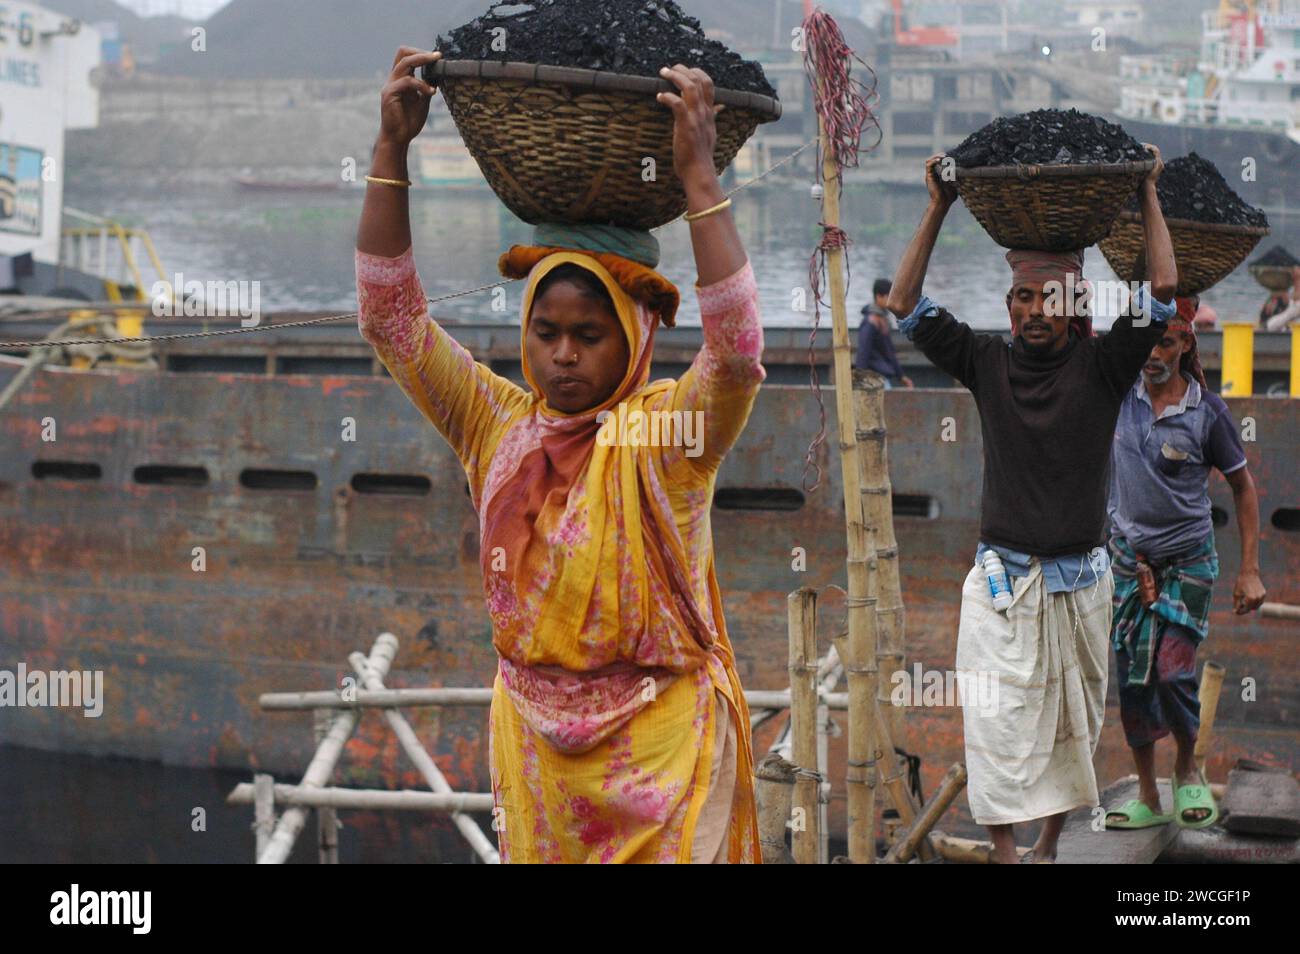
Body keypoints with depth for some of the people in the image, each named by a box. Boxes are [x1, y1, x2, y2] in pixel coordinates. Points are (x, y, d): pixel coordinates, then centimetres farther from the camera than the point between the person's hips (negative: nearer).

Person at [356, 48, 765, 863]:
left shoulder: (667, 430, -9)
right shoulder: (498, 423, 1)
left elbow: (738, 350, -28)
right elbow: (391, 315, -3)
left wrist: (699, 176, -29)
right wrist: (392, 151, -10)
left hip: (662, 735, -4)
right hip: (533, 733, 4)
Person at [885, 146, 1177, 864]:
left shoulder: (1101, 367, 0)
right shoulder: (987, 363, 3)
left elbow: (1163, 288, -8)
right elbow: (906, 304, 1)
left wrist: (1148, 194, -2)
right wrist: (938, 210, -1)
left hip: (1080, 582, 0)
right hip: (1001, 579, 0)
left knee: (1073, 725, 9)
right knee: (999, 725, -7)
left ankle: (1049, 845, 22)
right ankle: (1004, 852, -4)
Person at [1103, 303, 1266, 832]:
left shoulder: (1208, 411, -10)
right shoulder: (1118, 394, -4)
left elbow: (1242, 486, 0)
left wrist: (1250, 569, -3)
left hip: (1187, 560, -3)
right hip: (1127, 556, 3)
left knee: (1173, 673, -12)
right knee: (1133, 680, 4)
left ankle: (1188, 771, 17)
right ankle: (1148, 798, 16)